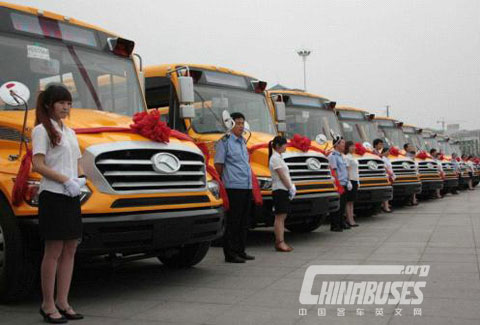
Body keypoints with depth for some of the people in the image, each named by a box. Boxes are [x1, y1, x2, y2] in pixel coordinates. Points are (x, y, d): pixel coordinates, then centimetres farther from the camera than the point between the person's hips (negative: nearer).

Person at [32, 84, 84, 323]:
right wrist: (66, 180, -17)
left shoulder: (69, 132, 17)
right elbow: (38, 165, -14)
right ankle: (48, 305, 9)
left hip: (72, 197, 7)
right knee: (53, 251, -3)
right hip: (53, 196, -7)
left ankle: (62, 302, 17)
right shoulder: (41, 130, -5)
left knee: (70, 251, 8)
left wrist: (79, 180, 0)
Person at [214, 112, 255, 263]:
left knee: (244, 222, 13)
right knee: (232, 221, -3)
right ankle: (230, 254, 4)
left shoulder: (243, 141, 18)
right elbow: (218, 164, -8)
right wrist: (222, 183, -9)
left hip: (247, 187, 8)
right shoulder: (224, 141, -6)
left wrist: (250, 182, 17)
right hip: (234, 188, -8)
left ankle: (240, 251, 22)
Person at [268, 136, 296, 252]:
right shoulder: (275, 158, -12)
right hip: (279, 190, -10)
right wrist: (290, 188, -11)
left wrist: (292, 187, 6)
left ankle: (279, 242, 13)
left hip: (284, 190, 10)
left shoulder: (279, 157, 18)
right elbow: (282, 176, -15)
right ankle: (280, 242, -6)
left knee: (282, 216, 9)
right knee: (279, 216, -8)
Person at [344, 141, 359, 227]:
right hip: (350, 180, -9)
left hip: (355, 181, 9)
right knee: (349, 201, -7)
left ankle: (351, 219, 13)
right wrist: (348, 181, -21)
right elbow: (346, 170, -15)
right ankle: (349, 220, -6)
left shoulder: (353, 158, 19)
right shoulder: (347, 157, -9)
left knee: (352, 201, 10)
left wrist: (357, 182, 19)